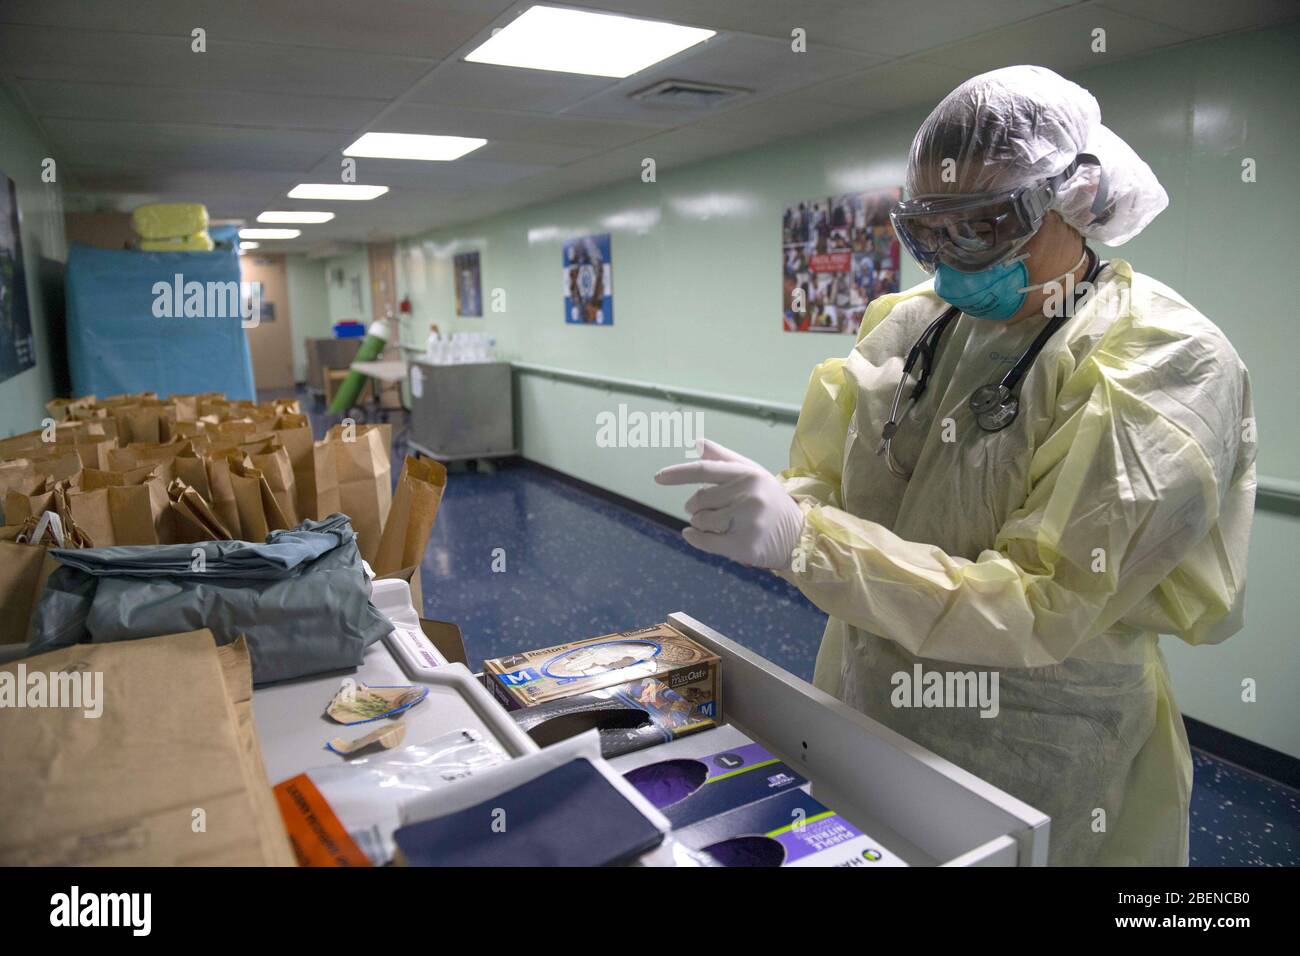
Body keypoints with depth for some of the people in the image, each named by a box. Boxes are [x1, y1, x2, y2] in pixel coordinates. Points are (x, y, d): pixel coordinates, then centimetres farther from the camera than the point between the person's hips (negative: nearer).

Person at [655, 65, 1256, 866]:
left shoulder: (1166, 364, -19)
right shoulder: (907, 324, -2)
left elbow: (1041, 608, -26)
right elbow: (824, 480, -1)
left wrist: (801, 539, -35)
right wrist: (768, 506, -25)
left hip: (1032, 768, -5)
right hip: (863, 710, 5)